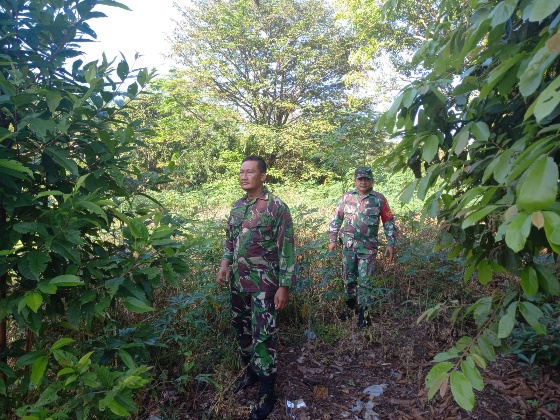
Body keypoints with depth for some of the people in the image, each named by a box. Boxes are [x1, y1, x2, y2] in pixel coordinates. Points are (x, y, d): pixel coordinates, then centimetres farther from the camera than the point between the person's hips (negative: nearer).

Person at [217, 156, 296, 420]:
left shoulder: (276, 207, -13)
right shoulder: (237, 206, 7)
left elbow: (286, 249, -13)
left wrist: (284, 286, -15)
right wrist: (224, 264, 2)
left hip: (264, 284, -7)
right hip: (238, 282, 7)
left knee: (263, 337, 0)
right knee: (242, 330, 19)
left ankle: (267, 394, 17)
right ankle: (251, 372, 41)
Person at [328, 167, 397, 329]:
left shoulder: (379, 199, -2)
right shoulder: (346, 197, 3)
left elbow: (389, 222, 3)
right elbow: (336, 219, 8)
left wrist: (391, 243, -1)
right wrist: (332, 240, 7)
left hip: (368, 247, -2)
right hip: (348, 244, 3)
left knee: (364, 281, 0)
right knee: (348, 278, 14)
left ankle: (363, 314, 12)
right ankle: (351, 306, 33)